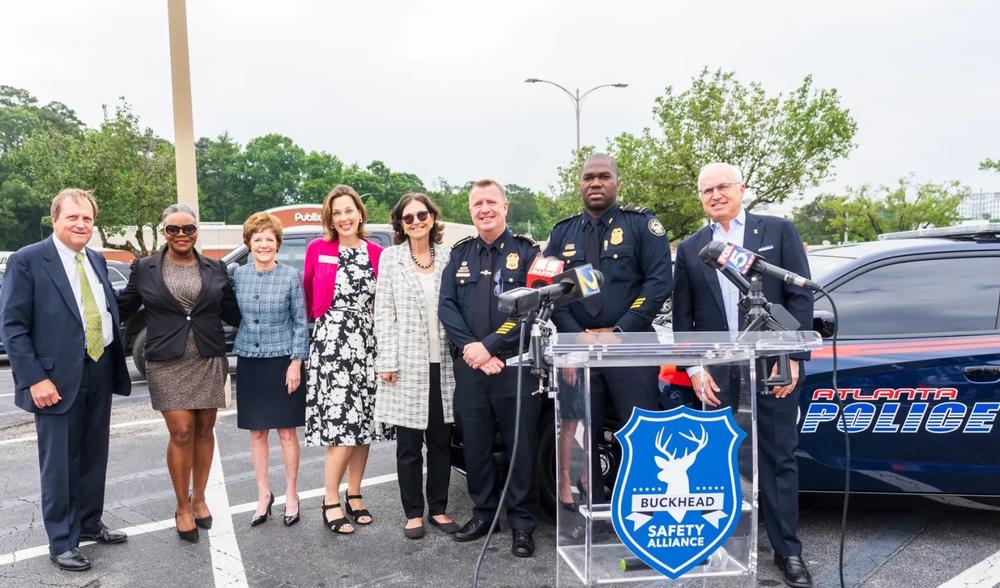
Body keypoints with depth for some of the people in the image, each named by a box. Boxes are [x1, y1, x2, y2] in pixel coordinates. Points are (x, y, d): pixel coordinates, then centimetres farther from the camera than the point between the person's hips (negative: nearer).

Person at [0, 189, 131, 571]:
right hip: (58, 379, -6)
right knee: (58, 464, 5)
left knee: (94, 457, 16)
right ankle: (61, 542, 19)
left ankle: (89, 523, 33)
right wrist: (35, 379, -17)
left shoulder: (97, 261, 10)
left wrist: (116, 363, 6)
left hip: (100, 374, 6)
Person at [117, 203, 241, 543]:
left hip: (209, 362, 2)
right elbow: (122, 308, 10)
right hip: (168, 364, -2)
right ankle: (182, 507, 14)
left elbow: (232, 313, 11)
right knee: (181, 433, -4)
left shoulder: (216, 270, 7)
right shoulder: (144, 269, 4)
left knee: (204, 430, 9)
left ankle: (199, 498, 27)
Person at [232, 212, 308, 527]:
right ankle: (264, 493, 23)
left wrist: (296, 363, -9)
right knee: (256, 432, 10)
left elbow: (301, 322, -4)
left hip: (283, 361, -3)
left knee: (286, 431, 3)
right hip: (249, 362, 3)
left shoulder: (291, 276, -6)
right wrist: (231, 353, 7)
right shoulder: (238, 276, 2)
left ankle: (291, 495, 17)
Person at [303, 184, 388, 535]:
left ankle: (354, 495, 21)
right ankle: (331, 501, 5)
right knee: (341, 426, -9)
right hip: (331, 344, -3)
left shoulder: (377, 254, 6)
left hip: (367, 345, 3)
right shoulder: (318, 250, 0)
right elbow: (308, 293, 12)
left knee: (364, 424, 6)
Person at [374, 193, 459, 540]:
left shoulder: (448, 257, 7)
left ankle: (438, 508, 24)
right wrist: (388, 361, -8)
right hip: (407, 364, -2)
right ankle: (413, 513, 19)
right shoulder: (390, 258, 2)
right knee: (409, 443, 6)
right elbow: (384, 313, -2)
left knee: (441, 440, 10)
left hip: (443, 364, 2)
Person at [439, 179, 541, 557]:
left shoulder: (526, 252, 1)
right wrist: (471, 348, -10)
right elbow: (447, 306, 5)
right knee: (474, 443, 11)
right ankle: (483, 513, 27)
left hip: (515, 364, -4)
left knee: (521, 445, 1)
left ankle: (522, 523, 14)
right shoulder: (460, 255, 13)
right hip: (469, 366, 4)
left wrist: (489, 346, -15)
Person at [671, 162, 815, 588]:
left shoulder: (778, 231, 6)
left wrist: (793, 357, -8)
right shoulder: (690, 249, 12)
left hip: (772, 365, -2)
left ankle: (787, 550, 17)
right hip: (715, 372, 2)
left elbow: (801, 297, 0)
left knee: (778, 458, 6)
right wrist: (694, 368, -1)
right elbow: (682, 317, 9)